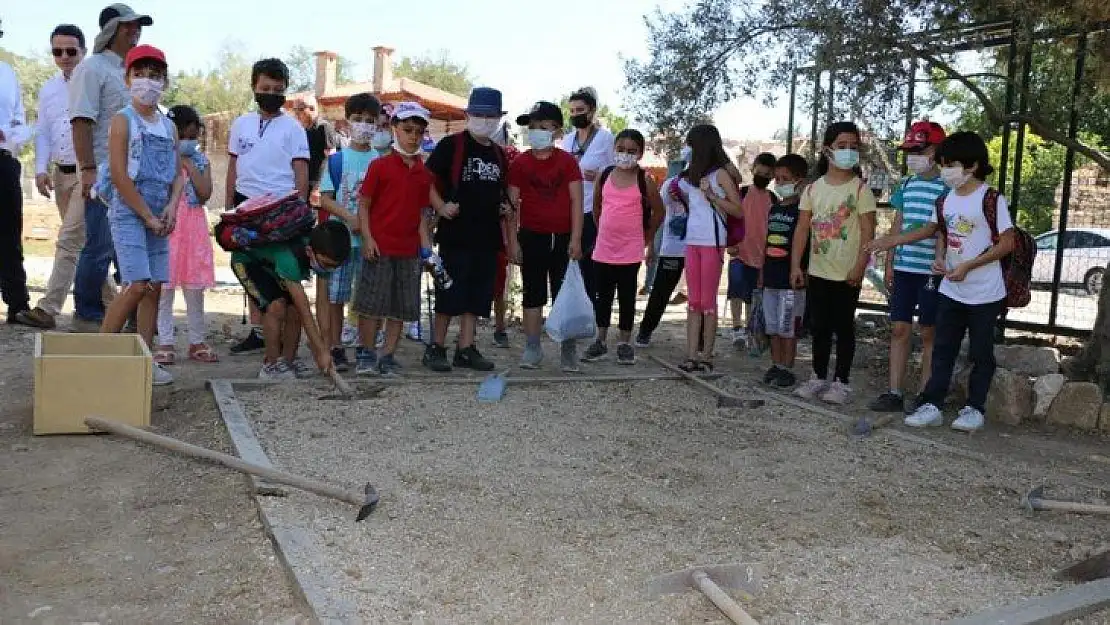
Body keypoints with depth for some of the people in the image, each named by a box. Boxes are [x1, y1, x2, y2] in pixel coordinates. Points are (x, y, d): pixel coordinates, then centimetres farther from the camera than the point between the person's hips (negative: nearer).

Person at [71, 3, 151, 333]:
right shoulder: (92, 68, -5)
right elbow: (82, 121, -13)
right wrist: (88, 168, -19)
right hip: (105, 174, -8)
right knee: (100, 247, -5)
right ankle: (87, 315, 6)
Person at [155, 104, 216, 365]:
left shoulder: (200, 159, 9)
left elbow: (205, 193, -5)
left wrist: (188, 163, -7)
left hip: (194, 226, 3)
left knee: (195, 287, 8)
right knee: (164, 287, 0)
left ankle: (197, 341, 18)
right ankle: (166, 343, 8)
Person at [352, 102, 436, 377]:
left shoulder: (423, 173, 9)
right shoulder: (380, 166, -4)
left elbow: (421, 213, 13)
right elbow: (364, 204, -3)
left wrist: (426, 246, 6)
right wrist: (367, 238, -11)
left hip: (409, 250, 5)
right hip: (379, 247, -4)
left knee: (401, 308, 8)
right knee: (371, 305, 1)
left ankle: (388, 355, 19)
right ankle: (366, 353, 16)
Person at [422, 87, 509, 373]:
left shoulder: (498, 153, 16)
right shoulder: (451, 145, -3)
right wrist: (441, 207, -19)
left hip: (487, 236, 6)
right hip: (456, 234, -6)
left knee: (477, 296, 8)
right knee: (449, 295, -2)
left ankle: (466, 349, 17)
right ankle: (436, 347, 10)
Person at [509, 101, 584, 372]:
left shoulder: (567, 161, 1)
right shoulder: (520, 163, 3)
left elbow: (576, 200, -2)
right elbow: (513, 203, 2)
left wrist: (576, 239, -8)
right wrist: (512, 240, -3)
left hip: (563, 238, 0)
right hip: (532, 237, 1)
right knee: (533, 294, 6)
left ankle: (568, 350, 10)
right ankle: (532, 349, 13)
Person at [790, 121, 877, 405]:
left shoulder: (860, 189, -6)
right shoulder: (813, 188, 5)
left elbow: (868, 232, -10)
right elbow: (803, 228, 5)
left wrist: (859, 268, -17)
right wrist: (796, 265, -1)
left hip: (846, 275, -4)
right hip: (818, 272, 4)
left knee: (843, 328, 5)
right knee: (820, 327, 12)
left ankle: (841, 382, 15)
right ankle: (819, 377, 24)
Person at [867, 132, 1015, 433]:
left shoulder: (992, 199, -14)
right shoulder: (945, 201, 5)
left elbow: (1007, 243, -13)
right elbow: (934, 230, 22)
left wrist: (967, 266, -19)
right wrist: (891, 241, 12)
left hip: (985, 294, -5)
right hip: (950, 291, 6)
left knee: (980, 353, 7)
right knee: (943, 349, 8)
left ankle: (974, 408, 18)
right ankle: (931, 405, 12)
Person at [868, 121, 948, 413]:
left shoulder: (945, 188, -5)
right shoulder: (906, 186, 13)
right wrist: (889, 263, 13)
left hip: (931, 271, -5)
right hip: (903, 267, 5)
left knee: (929, 333, 3)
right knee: (899, 329, 6)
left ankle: (924, 396, 11)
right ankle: (895, 393, 11)